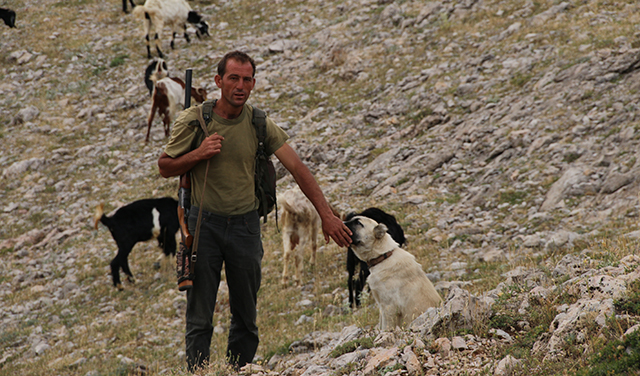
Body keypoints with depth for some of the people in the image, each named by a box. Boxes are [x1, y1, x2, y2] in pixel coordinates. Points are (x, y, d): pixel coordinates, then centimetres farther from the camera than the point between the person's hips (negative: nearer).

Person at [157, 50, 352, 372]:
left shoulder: (260, 125, -3)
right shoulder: (192, 121, -6)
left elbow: (298, 168, -6)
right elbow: (165, 167, 3)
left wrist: (326, 215, -14)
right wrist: (199, 154, -17)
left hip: (245, 224, 2)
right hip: (205, 224, -2)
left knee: (246, 318, 7)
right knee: (199, 318, -2)